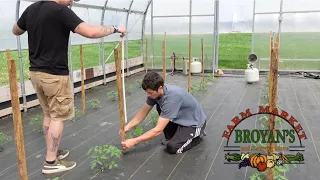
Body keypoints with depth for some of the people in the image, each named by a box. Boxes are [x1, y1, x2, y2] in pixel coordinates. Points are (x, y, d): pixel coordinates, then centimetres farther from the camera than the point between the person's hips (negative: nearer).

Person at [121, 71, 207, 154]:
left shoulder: (171, 97, -36)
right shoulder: (155, 92, -12)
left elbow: (158, 130, -34)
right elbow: (143, 112, 2)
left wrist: (134, 141, -30)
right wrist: (128, 126, -12)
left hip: (195, 122, -8)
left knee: (172, 147, -21)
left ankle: (197, 135, 6)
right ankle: (172, 137, 12)